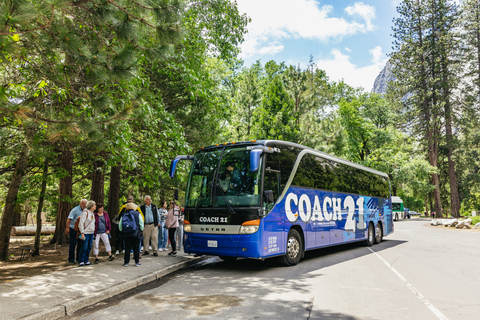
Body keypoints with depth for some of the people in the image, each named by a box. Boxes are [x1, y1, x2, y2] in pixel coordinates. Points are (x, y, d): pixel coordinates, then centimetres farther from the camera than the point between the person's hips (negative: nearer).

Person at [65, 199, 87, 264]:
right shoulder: (75, 210, -10)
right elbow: (69, 219, -16)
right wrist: (67, 228, -23)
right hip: (73, 230, -6)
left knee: (80, 245, 8)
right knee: (72, 244, -1)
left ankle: (79, 259, 17)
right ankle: (71, 259, 9)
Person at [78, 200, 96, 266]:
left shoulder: (92, 214, 15)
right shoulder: (85, 213, -11)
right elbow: (81, 223, -15)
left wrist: (94, 232, 18)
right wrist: (82, 233, -18)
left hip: (91, 233, 8)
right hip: (85, 233, -8)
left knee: (89, 247, 9)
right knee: (84, 248, -6)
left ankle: (86, 260, 17)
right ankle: (81, 261, 3)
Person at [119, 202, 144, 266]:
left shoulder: (123, 215, 5)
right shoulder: (138, 214, -1)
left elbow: (120, 226, 6)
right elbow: (141, 224, -4)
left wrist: (122, 231, 19)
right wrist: (141, 230, 10)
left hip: (126, 235, 2)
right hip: (136, 234, -2)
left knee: (127, 248, 9)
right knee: (136, 248, 6)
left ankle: (126, 262, 11)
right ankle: (137, 262, 10)